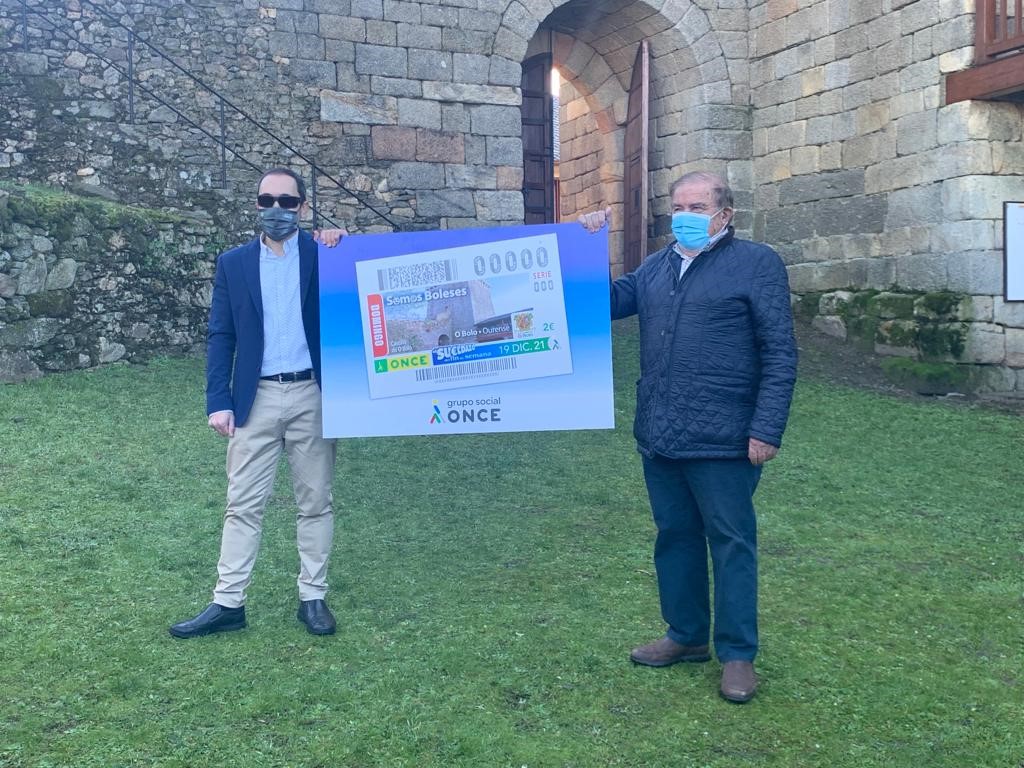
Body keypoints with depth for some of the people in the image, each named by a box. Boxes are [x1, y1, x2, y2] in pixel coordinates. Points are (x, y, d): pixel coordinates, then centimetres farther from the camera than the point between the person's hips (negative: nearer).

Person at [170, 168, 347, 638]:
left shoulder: (324, 254, 4)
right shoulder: (233, 263, 6)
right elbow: (220, 336, 4)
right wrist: (217, 401, -5)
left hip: (312, 395, 0)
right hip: (256, 398, 1)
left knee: (315, 502, 7)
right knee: (243, 505, 4)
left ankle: (313, 597, 18)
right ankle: (228, 603, 12)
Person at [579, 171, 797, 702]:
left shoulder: (757, 264, -4)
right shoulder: (657, 266, 15)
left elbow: (780, 354, -8)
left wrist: (767, 429, -15)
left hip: (721, 440, -6)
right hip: (659, 438, 6)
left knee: (731, 544, 4)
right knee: (675, 537, 16)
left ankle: (737, 654, 16)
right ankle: (687, 635, 32)